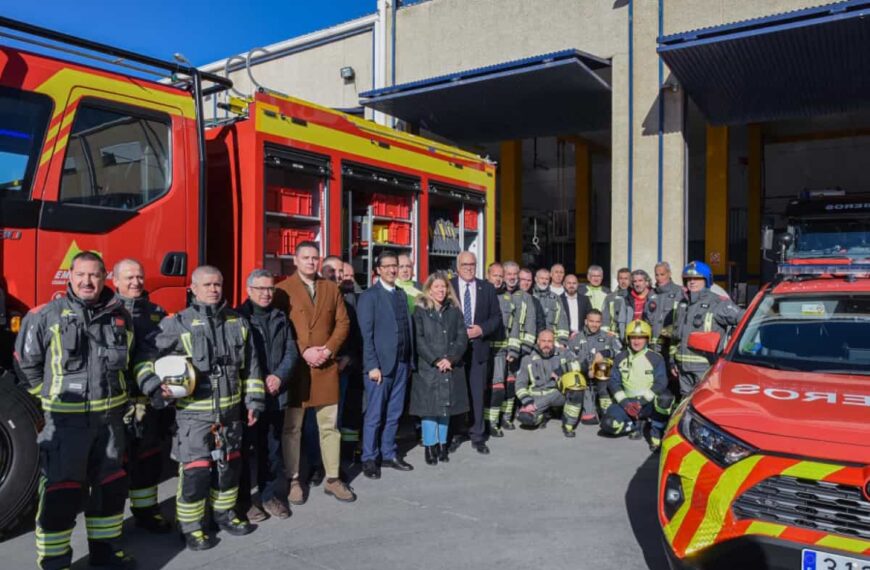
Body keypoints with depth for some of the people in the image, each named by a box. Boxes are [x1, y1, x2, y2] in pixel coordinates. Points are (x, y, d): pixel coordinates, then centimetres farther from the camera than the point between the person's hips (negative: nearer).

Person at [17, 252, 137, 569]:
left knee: (111, 486, 15)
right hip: (66, 419, -4)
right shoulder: (46, 316, -9)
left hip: (110, 417, 5)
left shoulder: (120, 316, 3)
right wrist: (52, 395, 3)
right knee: (61, 493, 0)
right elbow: (27, 361, 1)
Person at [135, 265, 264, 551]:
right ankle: (191, 526, 17)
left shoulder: (238, 322, 6)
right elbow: (146, 356, -4)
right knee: (195, 470, -1)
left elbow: (250, 366, 10)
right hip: (194, 413, -4)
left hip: (230, 412, 5)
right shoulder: (178, 323, -7)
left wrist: (254, 401, 7)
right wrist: (152, 384, -19)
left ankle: (224, 513, 34)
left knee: (229, 465, 15)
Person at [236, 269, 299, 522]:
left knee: (273, 448, 12)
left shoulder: (281, 318, 11)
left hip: (276, 395, 5)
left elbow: (291, 352, 7)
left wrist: (279, 377, -9)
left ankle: (272, 495, 24)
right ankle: (243, 500, 15)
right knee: (246, 448, 2)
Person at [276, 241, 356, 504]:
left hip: (327, 367, 3)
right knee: (292, 427, 5)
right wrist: (303, 352, -14)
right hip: (294, 366, -3)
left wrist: (328, 350, -7)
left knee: (330, 425, 9)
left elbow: (343, 323, 8)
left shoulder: (331, 288, 12)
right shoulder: (283, 290, -1)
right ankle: (293, 480, 18)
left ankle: (332, 479, 19)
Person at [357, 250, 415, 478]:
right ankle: (369, 459, 16)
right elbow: (366, 334, -10)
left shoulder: (402, 294, 13)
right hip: (380, 364, -5)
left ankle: (388, 454, 25)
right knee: (374, 415, 3)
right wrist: (372, 366, -15)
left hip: (401, 364, 6)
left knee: (394, 414, 12)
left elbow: (407, 329, 11)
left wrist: (409, 361, 7)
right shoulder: (369, 296, -6)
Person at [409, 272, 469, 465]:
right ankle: (430, 446, 7)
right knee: (429, 407, -2)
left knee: (446, 406, 8)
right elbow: (418, 340, -7)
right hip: (427, 368, -3)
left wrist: (450, 359, -9)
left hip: (451, 368, 3)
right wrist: (435, 360, -13)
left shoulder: (454, 310, 10)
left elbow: (462, 338, 4)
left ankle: (442, 444, 18)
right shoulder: (420, 311, 0)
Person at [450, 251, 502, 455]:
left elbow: (496, 316, 8)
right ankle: (454, 434, 20)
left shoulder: (487, 289, 7)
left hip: (478, 348, 2)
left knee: (477, 393, 4)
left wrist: (482, 329, -9)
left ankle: (477, 437, 15)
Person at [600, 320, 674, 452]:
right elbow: (614, 382, 3)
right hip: (627, 402, 2)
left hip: (649, 403, -2)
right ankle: (635, 426, 8)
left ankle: (656, 431, -9)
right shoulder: (620, 358, 7)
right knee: (608, 424, -24)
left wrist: (642, 401, -18)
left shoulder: (656, 358, 0)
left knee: (665, 399, -37)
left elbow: (661, 383, -9)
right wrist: (624, 402, -13)